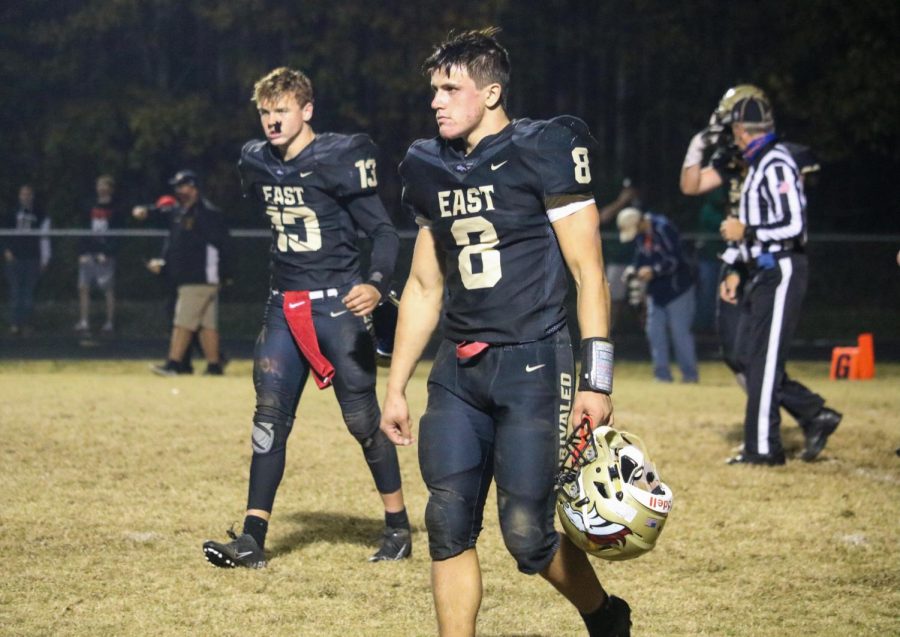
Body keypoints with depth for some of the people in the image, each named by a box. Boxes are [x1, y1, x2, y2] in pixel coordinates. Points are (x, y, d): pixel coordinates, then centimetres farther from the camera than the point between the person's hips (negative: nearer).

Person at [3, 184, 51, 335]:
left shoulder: (40, 215, 4)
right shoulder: (13, 213, 8)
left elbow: (44, 238, 5)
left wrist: (44, 259, 3)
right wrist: (7, 250, 3)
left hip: (32, 259, -1)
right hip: (14, 258, 1)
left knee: (28, 293, -1)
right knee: (15, 292, -2)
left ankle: (26, 323, 2)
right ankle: (14, 324, -3)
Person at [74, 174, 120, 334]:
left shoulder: (115, 209, -2)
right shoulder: (92, 207, 13)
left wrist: (106, 253, -15)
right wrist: (82, 252, 3)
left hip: (105, 255, -5)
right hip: (88, 254, 5)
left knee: (109, 289, -3)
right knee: (83, 288, 0)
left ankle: (110, 322, 2)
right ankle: (83, 322, 3)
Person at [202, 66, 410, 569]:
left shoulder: (339, 159, -12)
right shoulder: (258, 163, 7)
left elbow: (384, 230, -14)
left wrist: (377, 283, -30)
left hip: (338, 305, -6)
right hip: (285, 306, 6)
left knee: (363, 419, -1)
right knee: (270, 415, -1)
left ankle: (398, 527, 15)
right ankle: (253, 540, -3)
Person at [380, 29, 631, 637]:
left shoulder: (544, 151, -6)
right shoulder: (431, 169, 13)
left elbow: (589, 272, -7)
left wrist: (597, 381, -13)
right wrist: (396, 387, 17)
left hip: (532, 365, -6)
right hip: (458, 370, 6)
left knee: (527, 532, -7)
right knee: (449, 527, -2)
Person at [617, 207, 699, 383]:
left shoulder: (663, 228, -20)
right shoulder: (640, 234, 4)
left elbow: (675, 259, -24)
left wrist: (653, 270, -33)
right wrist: (632, 269, -3)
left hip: (677, 287, -8)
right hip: (655, 289, 8)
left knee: (680, 331, -6)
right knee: (655, 332, 5)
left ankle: (690, 373, 4)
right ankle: (662, 373, 11)